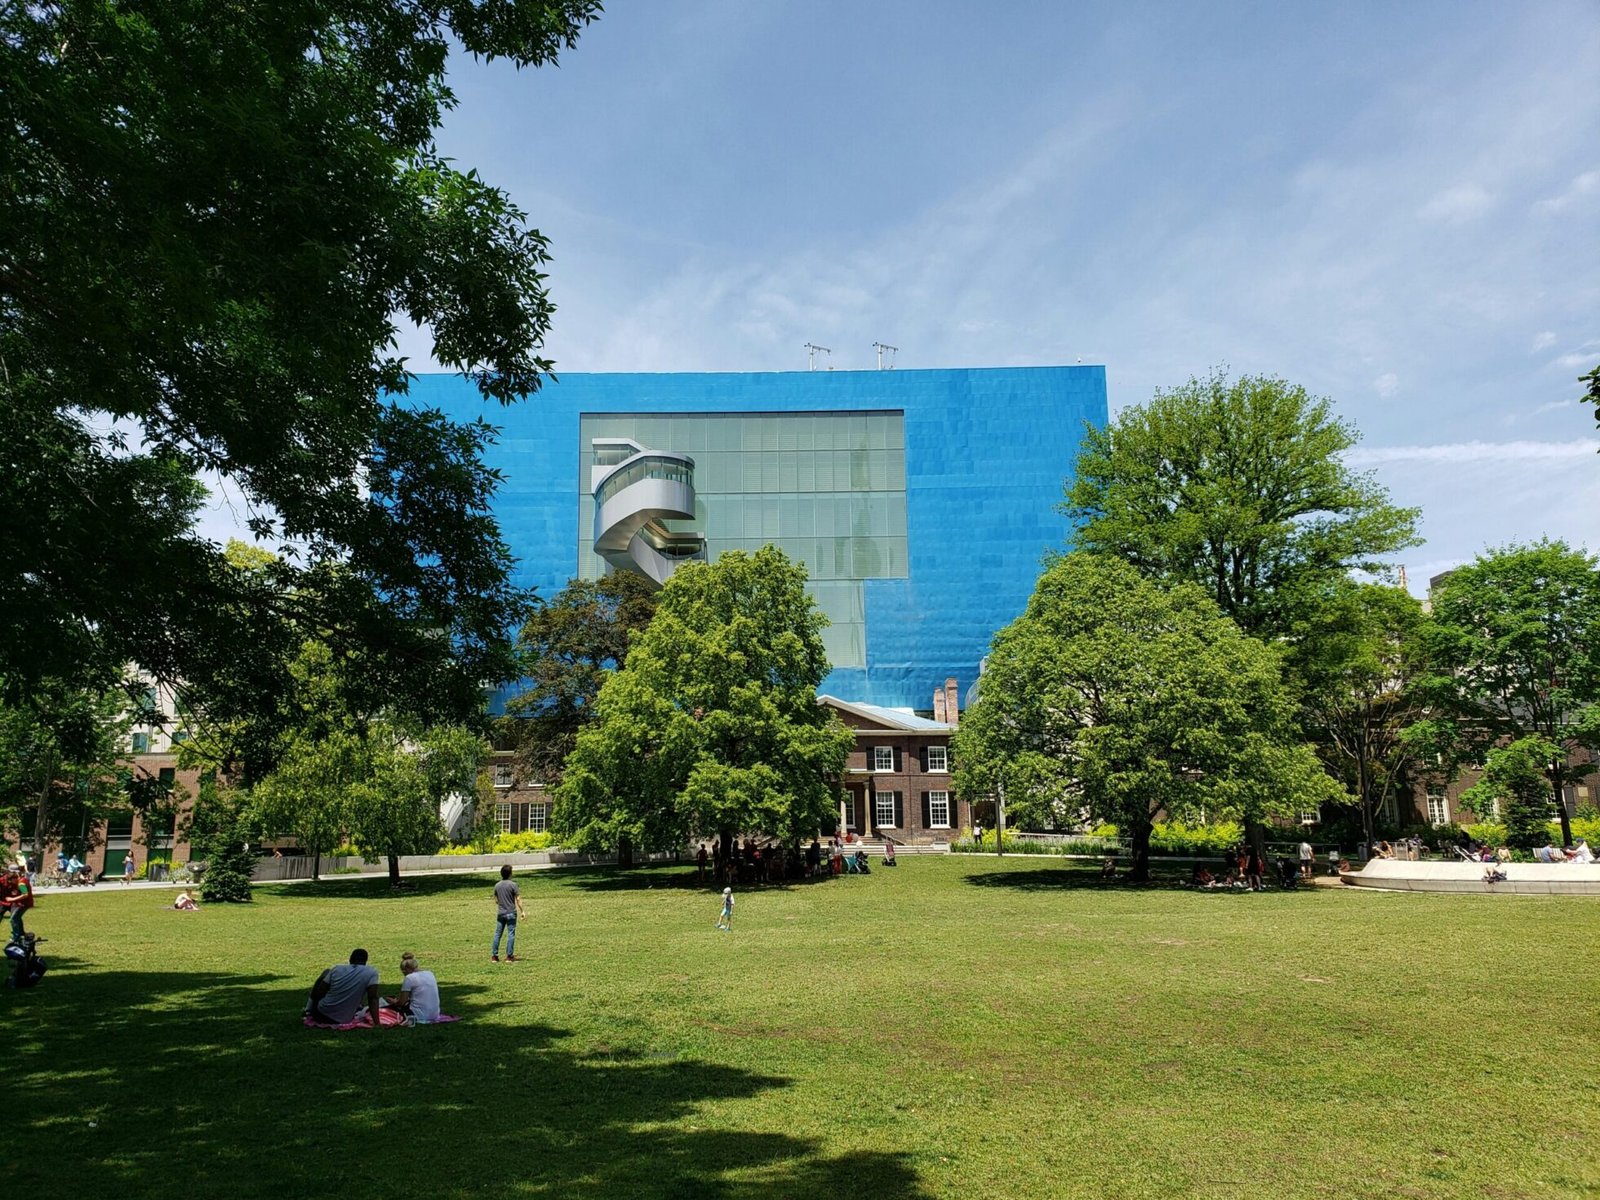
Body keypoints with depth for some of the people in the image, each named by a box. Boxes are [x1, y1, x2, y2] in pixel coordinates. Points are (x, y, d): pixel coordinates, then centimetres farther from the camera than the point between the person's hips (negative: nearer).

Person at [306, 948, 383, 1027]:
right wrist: (377, 1023, -19)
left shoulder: (337, 968, -3)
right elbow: (373, 998, -17)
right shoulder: (371, 972, -9)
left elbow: (317, 993, 0)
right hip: (343, 1020, -1)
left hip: (320, 1014, 1)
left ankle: (309, 1011, 34)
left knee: (326, 972, 23)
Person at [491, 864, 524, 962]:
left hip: (500, 913, 5)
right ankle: (509, 956, -1)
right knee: (511, 934, 0)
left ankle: (494, 956, 11)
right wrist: (522, 911, -4)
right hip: (511, 913, -5)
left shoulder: (497, 885, 5)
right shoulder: (513, 884, -10)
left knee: (497, 934, 9)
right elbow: (518, 899, -10)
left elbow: (496, 900, 12)